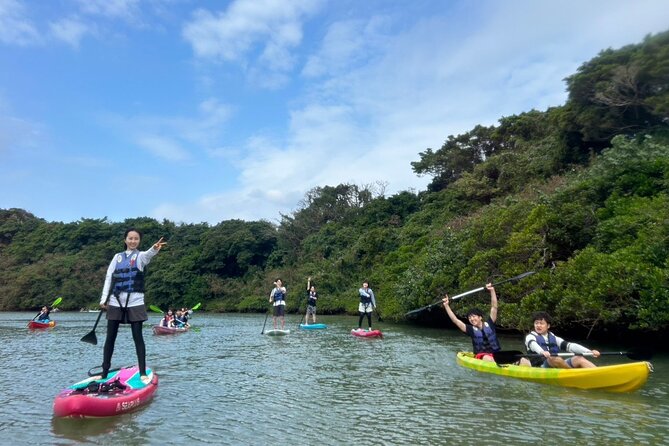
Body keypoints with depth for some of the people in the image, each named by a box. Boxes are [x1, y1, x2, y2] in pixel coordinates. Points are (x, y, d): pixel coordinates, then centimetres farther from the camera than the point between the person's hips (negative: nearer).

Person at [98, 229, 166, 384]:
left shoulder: (141, 256, 0)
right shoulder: (118, 256, 11)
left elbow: (148, 254, -25)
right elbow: (109, 277, 11)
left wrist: (155, 249, -50)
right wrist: (104, 299, 2)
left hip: (135, 302, -3)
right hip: (115, 302, 3)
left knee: (138, 337, -2)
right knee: (110, 338, 8)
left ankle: (143, 372, 4)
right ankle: (105, 372, 19)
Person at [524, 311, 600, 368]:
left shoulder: (554, 338, 21)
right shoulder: (530, 337, 6)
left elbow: (570, 346, 8)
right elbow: (533, 345, -18)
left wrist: (590, 351, -8)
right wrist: (542, 352, -41)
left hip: (559, 368, 5)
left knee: (579, 359, -11)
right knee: (555, 359, -32)